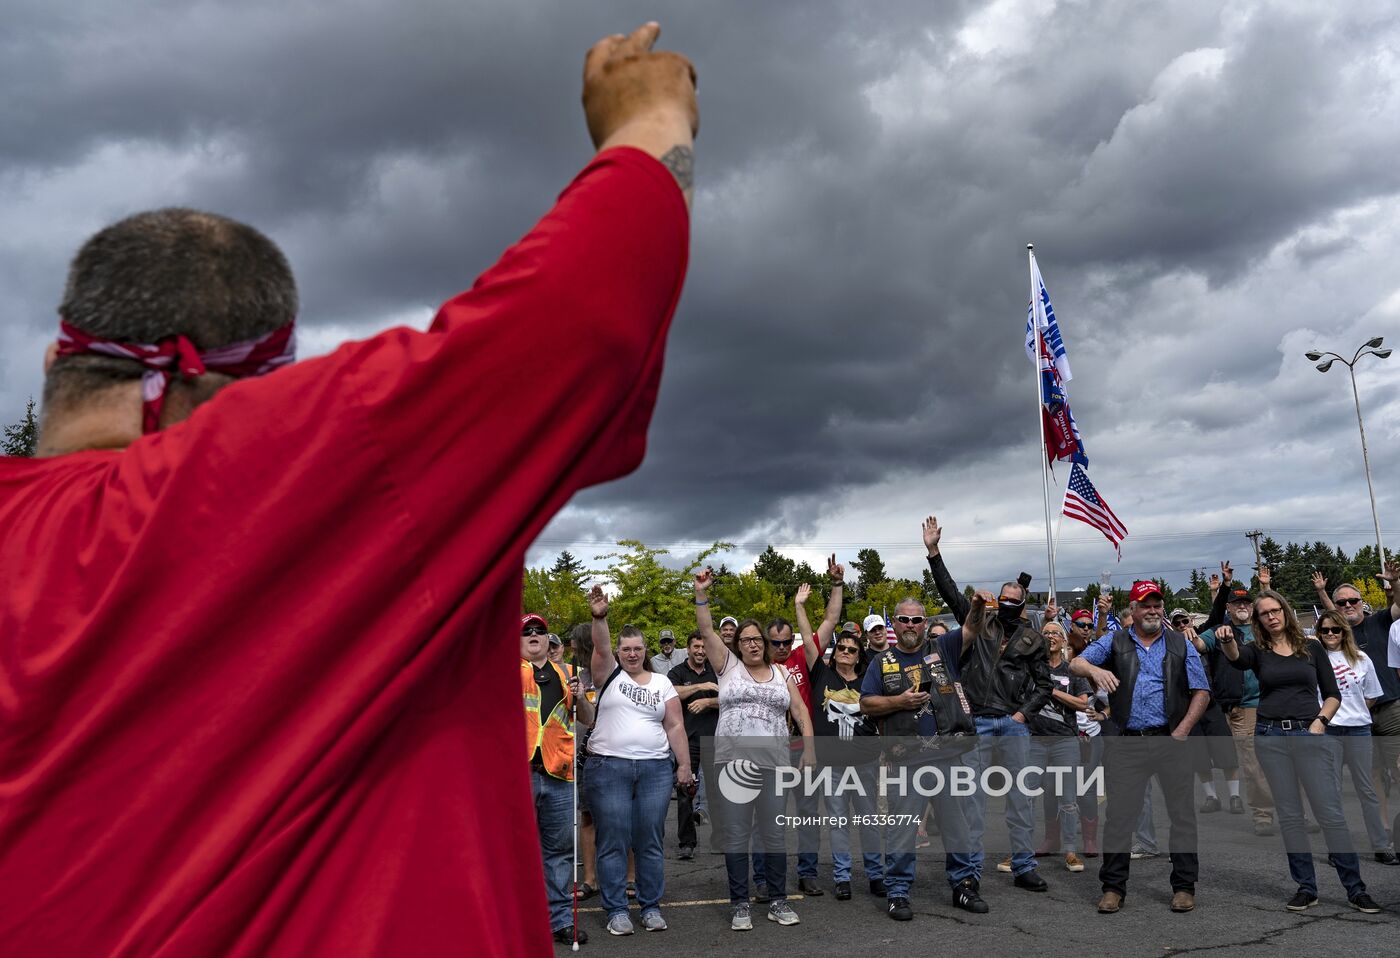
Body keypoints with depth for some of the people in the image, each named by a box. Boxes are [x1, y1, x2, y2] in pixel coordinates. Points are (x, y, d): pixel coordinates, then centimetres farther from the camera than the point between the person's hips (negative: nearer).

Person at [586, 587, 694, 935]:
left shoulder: (662, 683, 11)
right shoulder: (610, 674, 5)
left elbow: (675, 727, 9)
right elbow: (601, 647, -15)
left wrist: (685, 766, 3)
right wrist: (599, 617, -33)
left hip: (655, 769, 2)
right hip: (608, 767, -2)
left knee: (650, 841, 7)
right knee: (613, 842, 1)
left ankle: (651, 907, 19)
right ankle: (616, 910, 12)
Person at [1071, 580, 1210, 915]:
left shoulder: (1181, 645, 10)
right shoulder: (1114, 642, 9)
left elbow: (1201, 692, 8)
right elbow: (1076, 663, -2)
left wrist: (1182, 730, -4)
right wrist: (1095, 670, -25)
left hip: (1172, 740, 0)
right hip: (1127, 743, 0)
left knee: (1182, 813, 3)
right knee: (1119, 815, 2)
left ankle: (1184, 886, 17)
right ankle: (1113, 887, 11)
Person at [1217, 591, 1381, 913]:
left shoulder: (1312, 647, 7)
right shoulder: (1258, 650, 6)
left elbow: (1332, 694, 9)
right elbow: (1236, 658, -19)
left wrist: (1320, 721, -9)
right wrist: (1227, 641, -41)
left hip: (1310, 734, -1)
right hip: (1271, 737, 1)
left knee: (1330, 813, -4)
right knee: (1289, 816, 5)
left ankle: (1355, 888, 7)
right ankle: (1306, 887, 14)